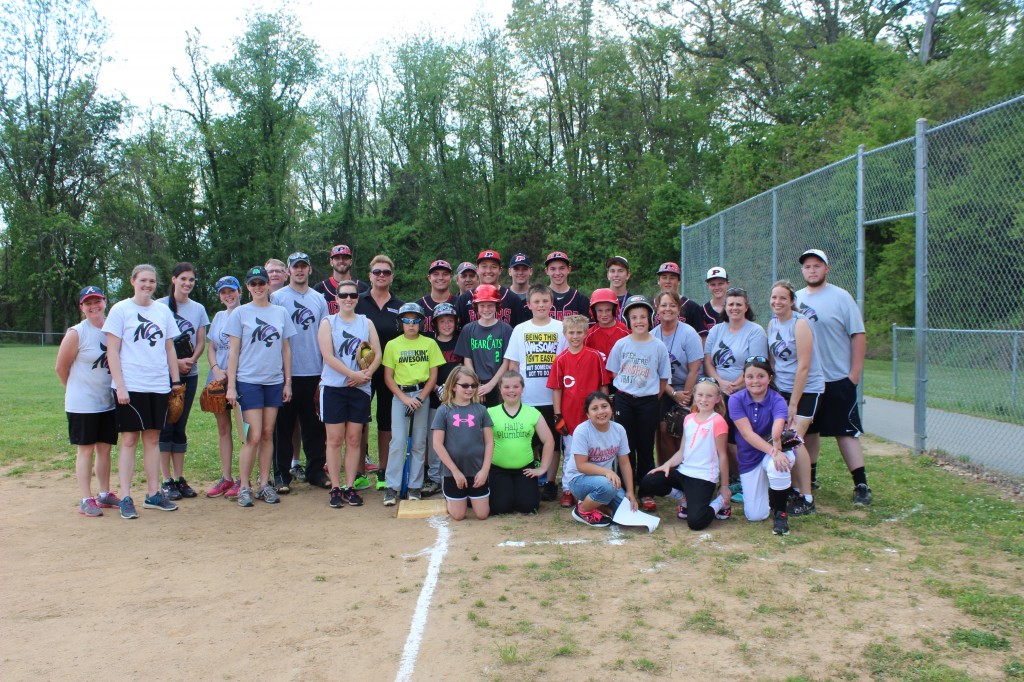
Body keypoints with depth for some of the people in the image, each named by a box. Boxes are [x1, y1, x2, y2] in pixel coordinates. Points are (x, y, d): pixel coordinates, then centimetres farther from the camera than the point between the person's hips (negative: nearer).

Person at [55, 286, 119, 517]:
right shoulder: (76, 333, -10)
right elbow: (61, 368, -4)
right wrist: (77, 390, 6)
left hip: (109, 401, 5)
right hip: (82, 403, -5)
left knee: (105, 448, 11)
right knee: (85, 450, 1)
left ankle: (105, 495, 21)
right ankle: (86, 500, 6)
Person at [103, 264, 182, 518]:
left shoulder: (163, 310, 11)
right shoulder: (120, 309, -1)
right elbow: (112, 351, -5)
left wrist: (176, 380, 10)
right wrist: (120, 386, -13)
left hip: (159, 386, 4)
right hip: (130, 386, -4)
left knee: (153, 438, 8)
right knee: (129, 439, -1)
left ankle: (153, 494, 14)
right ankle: (126, 498, 4)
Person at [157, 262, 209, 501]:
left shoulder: (199, 309, 11)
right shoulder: (160, 306, -3)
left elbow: (201, 342, 8)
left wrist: (191, 360, -10)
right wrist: (175, 361, -17)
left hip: (189, 374, 4)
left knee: (180, 427, 8)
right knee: (166, 426, -2)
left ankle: (179, 478, 13)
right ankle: (166, 480, 4)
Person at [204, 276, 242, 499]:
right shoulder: (219, 317, 17)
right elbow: (210, 347, 15)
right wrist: (216, 370, -3)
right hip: (218, 378, 6)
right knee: (223, 428, 8)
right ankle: (226, 478, 15)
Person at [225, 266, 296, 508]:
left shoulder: (281, 313, 9)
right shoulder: (240, 313, 1)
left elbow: (286, 349, 12)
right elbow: (233, 351, 0)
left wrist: (288, 382, 8)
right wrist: (231, 385, -5)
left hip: (275, 382, 3)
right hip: (248, 381, -3)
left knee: (268, 434, 8)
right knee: (254, 437, -7)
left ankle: (264, 484, 16)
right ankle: (244, 487, 4)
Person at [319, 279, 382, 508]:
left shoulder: (366, 323, 11)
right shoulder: (327, 323, 2)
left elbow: (377, 354, 5)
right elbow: (328, 356, -9)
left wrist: (366, 374, -13)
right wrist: (353, 374, -16)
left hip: (360, 388, 3)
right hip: (333, 387, -2)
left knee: (354, 439, 5)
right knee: (335, 439, -1)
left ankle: (350, 487, 12)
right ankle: (335, 488, 6)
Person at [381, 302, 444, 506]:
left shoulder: (430, 343, 4)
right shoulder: (392, 345, 3)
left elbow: (433, 375, 2)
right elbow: (388, 377, 2)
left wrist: (420, 398, -9)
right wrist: (405, 398, -9)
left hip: (422, 394, 1)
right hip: (400, 395, -1)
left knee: (419, 443, 5)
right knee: (398, 441, -7)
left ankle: (415, 486, 12)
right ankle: (391, 487, -2)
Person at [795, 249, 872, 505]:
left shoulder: (841, 297, -6)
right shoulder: (796, 299, 8)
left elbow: (858, 335, -7)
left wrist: (855, 373, -12)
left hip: (838, 380, -4)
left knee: (846, 431, -2)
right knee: (809, 430, 13)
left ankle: (861, 484, 4)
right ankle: (809, 477, 25)